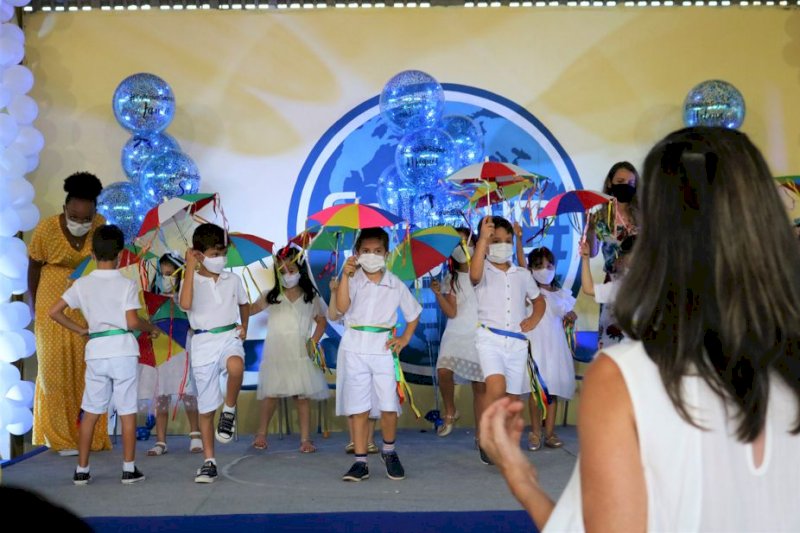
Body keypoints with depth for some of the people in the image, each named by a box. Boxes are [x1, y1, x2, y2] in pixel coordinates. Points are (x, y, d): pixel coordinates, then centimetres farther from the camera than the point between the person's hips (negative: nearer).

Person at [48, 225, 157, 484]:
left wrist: (81, 330, 12)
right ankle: (129, 469, 7)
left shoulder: (82, 284, 4)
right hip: (123, 351, -3)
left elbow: (54, 312, 2)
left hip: (96, 352, 3)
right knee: (127, 411, 4)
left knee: (90, 412, 11)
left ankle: (82, 470, 14)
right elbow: (132, 322, -12)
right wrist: (151, 327, 7)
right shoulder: (127, 285, -6)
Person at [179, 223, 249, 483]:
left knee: (235, 366, -38)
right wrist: (190, 268, -18)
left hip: (229, 337, 1)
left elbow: (244, 304, 26)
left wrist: (244, 326, 9)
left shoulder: (233, 279, 7)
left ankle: (229, 410, -11)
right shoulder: (192, 281, -2)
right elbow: (185, 304, -23)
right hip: (203, 343, -1)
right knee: (206, 407, 4)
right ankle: (209, 461, 15)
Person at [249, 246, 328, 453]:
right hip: (276, 353, 0)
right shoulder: (272, 296, 4)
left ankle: (305, 439, 6)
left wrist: (314, 341, -3)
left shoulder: (310, 297, 4)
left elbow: (321, 320, 9)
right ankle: (261, 434, 15)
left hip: (300, 353, 0)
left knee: (302, 396, 1)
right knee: (271, 394, 1)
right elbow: (250, 309, 4)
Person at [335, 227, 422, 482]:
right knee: (358, 408, 1)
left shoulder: (396, 285, 8)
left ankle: (389, 452, 21)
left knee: (389, 406, -3)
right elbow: (342, 307, -15)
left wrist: (404, 339, 8)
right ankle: (360, 462, 7)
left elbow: (413, 313, 20)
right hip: (355, 348, -1)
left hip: (383, 347, 1)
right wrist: (346, 275, -19)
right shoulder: (353, 280, 2)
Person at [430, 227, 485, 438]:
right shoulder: (451, 280, 9)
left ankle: (480, 432, 8)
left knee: (480, 385, -2)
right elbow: (451, 312, -1)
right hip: (456, 334, 1)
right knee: (444, 370, -23)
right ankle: (450, 413, 0)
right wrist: (438, 293, -15)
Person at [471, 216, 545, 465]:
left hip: (517, 341, 5)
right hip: (490, 338, -5)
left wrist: (534, 319, 8)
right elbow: (475, 274, -26)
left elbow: (538, 299, 28)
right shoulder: (485, 272, 0)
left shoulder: (522, 275, 13)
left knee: (511, 397, 6)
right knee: (496, 387, -26)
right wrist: (483, 238, -28)